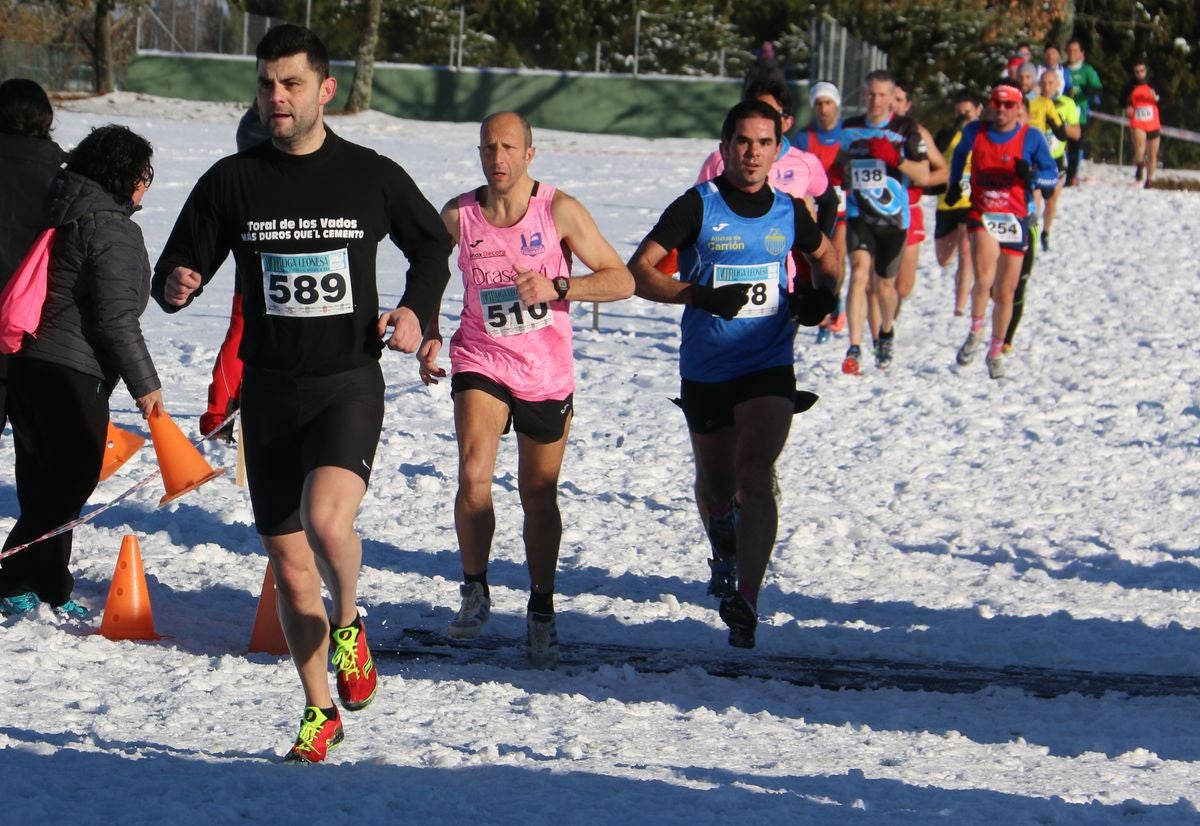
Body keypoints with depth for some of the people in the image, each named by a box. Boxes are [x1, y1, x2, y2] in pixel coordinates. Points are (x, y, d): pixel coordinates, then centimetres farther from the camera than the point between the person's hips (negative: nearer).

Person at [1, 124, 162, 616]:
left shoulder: (61, 213, 16)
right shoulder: (112, 229, -12)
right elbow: (116, 318, -16)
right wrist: (144, 384, -10)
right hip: (72, 373, -9)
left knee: (47, 484, 14)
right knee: (69, 481, -3)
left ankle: (49, 591, 20)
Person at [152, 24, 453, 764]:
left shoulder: (372, 176, 0)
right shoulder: (232, 182, 1)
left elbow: (433, 245, 18)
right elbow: (177, 271, 5)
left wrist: (417, 310, 1)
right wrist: (176, 285, -18)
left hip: (349, 383, -3)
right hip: (270, 391, 3)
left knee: (328, 520, -28)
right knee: (289, 564, 7)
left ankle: (348, 626, 3)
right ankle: (320, 712, 25)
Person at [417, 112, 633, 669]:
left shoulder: (559, 211, -9)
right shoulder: (458, 216, -3)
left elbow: (621, 280, -9)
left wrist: (557, 287, -23)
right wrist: (428, 335, 2)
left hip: (547, 374, 0)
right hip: (480, 364, 0)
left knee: (539, 497, 10)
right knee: (474, 476, -22)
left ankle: (541, 612, 27)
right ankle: (474, 589, -1)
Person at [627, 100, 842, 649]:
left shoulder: (789, 212, 4)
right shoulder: (698, 206, -6)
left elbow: (827, 256, 26)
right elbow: (638, 271, -11)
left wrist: (824, 293, 3)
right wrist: (700, 295, -25)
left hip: (769, 365, 0)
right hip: (705, 370, 0)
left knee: (755, 475, -19)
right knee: (716, 487, 14)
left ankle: (746, 602, -25)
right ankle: (725, 555, 48)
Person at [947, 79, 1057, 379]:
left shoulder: (1032, 138, -4)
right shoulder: (974, 133, 1)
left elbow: (1053, 176, -2)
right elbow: (960, 154, 24)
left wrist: (1032, 175, -22)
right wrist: (954, 183, 25)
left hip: (1014, 220, 0)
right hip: (981, 216, 0)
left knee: (1004, 294, 7)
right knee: (984, 279, -26)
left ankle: (996, 352, 24)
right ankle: (976, 332, -3)